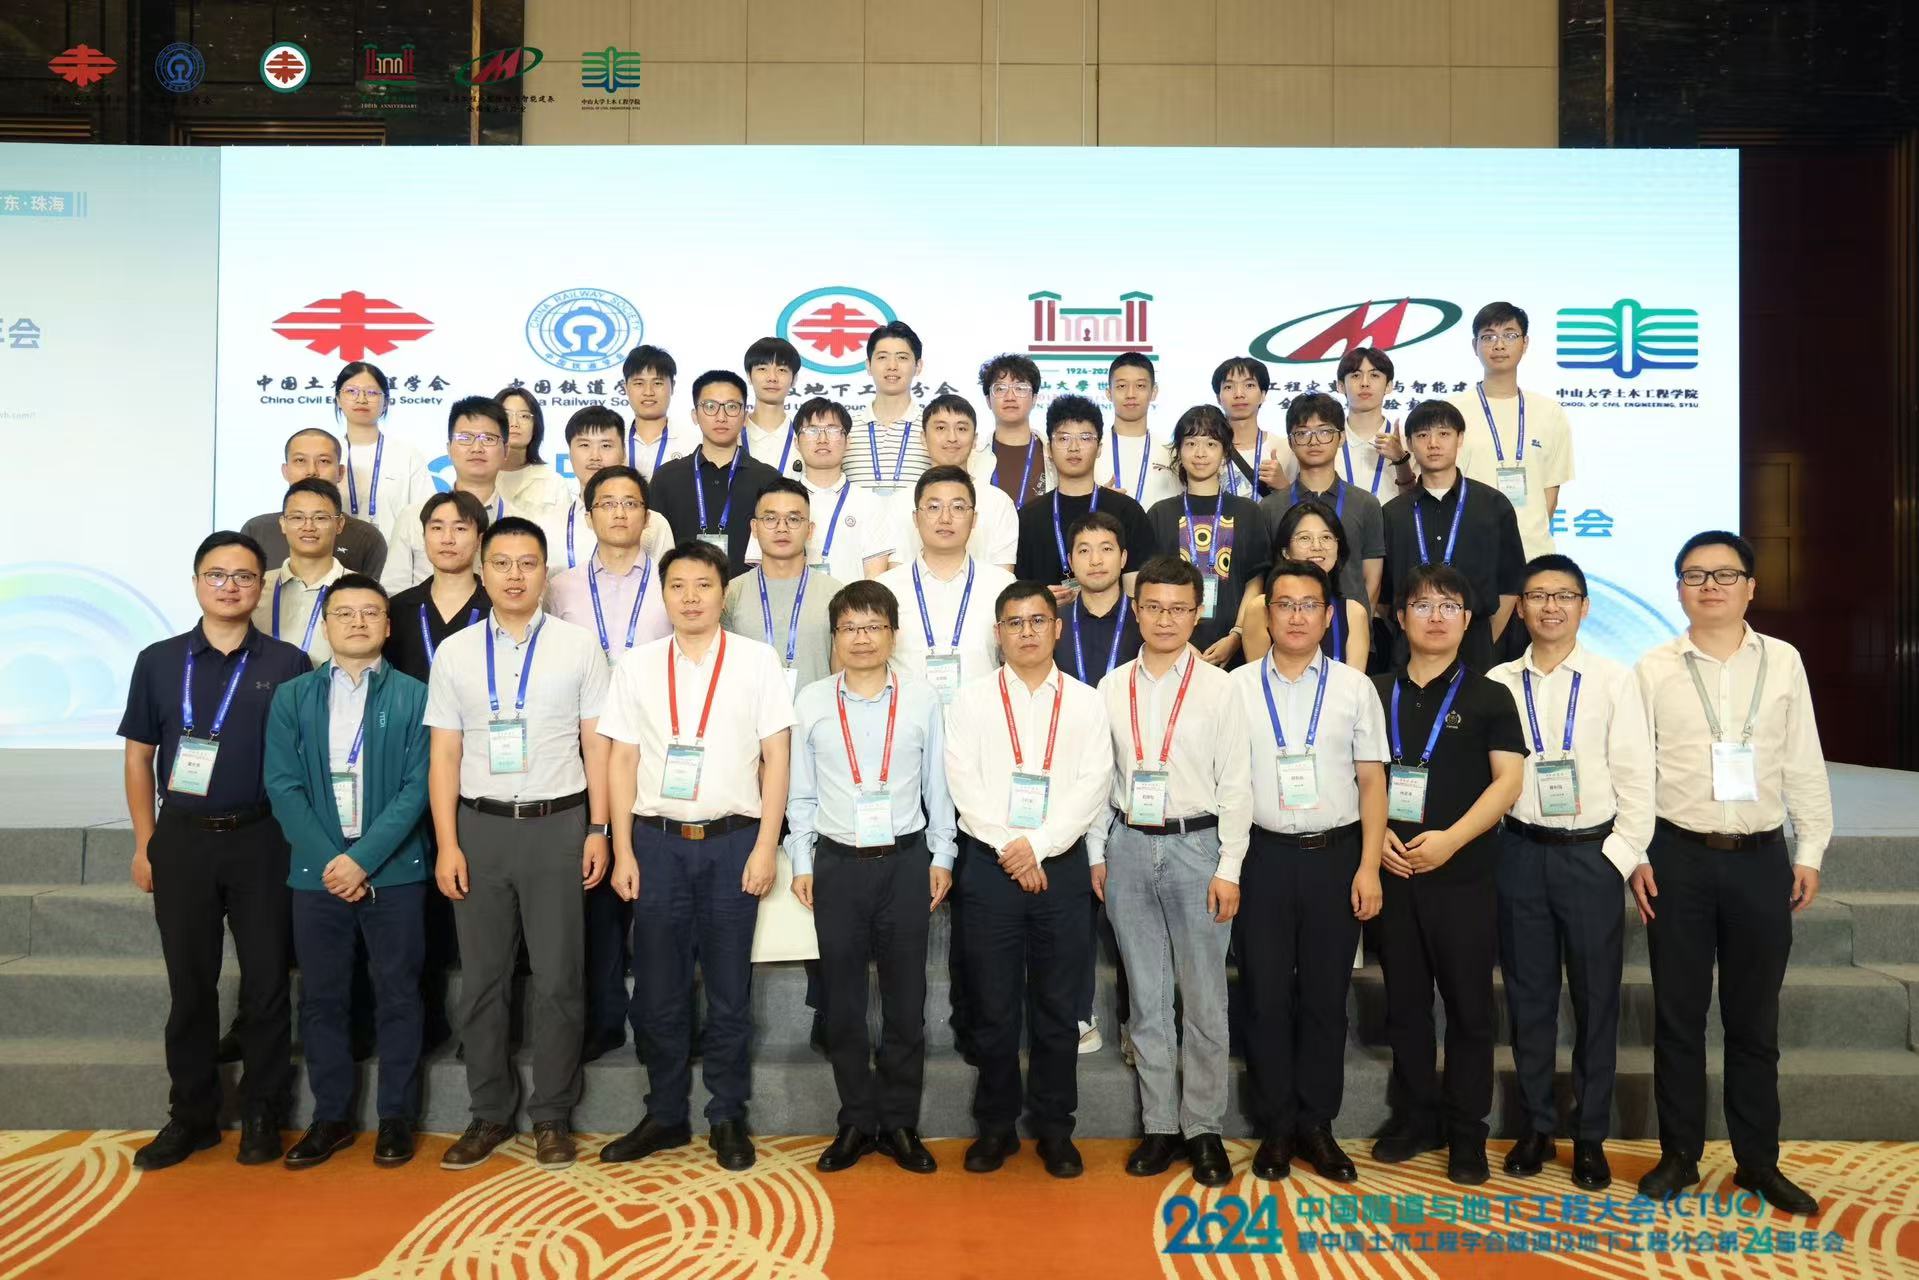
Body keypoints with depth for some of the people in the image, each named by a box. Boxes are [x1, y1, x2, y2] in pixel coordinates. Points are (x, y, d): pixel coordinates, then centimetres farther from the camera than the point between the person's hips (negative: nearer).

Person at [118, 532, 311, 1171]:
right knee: (189, 984, 10)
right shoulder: (158, 661, 5)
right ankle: (191, 1114, 22)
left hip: (262, 840, -1)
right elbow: (139, 756, 9)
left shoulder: (288, 664, 0)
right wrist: (145, 842, 5)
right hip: (182, 839, 2)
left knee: (266, 980, 5)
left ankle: (261, 1114, 18)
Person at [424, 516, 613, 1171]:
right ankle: (489, 1113, 26)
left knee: (557, 979, 4)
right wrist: (447, 845, -2)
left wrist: (598, 831, -4)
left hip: (557, 823, -2)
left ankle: (551, 1116, 20)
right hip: (480, 824, 2)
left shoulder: (579, 646, 0)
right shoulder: (455, 652, 5)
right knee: (481, 979, 10)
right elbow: (444, 755, 4)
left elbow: (597, 745, 1)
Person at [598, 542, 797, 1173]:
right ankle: (665, 1115, 24)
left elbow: (776, 755, 0)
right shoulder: (637, 665, 6)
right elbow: (623, 760, 7)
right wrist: (623, 851, 1)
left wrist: (765, 846, -5)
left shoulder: (757, 659, 1)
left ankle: (728, 1116, 21)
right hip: (658, 840, 2)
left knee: (729, 990, 6)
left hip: (732, 841, -1)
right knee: (658, 989, 8)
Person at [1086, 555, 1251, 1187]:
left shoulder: (1218, 687, -2)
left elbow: (1235, 783, -3)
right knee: (1146, 998, 10)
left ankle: (1202, 1127, 19)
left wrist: (1228, 868, -7)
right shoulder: (1112, 686, 6)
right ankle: (1160, 1124, 21)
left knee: (1203, 997, 4)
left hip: (1196, 844, -2)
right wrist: (1097, 855, 6)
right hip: (1129, 846, 2)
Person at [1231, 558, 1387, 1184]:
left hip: (1335, 854, 1)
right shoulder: (1236, 687, 2)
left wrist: (1369, 866, -2)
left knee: (1325, 997, 8)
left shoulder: (1354, 686, 4)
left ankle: (1316, 1126, 23)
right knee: (1266, 997, 6)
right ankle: (1275, 1129, 20)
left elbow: (1371, 781, 5)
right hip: (1263, 855, 0)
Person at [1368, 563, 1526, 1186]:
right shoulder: (1376, 693, 9)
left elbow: (1509, 778, -5)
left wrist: (1451, 838, -16)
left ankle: (1466, 1132, 17)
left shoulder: (1488, 696, 1)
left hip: (1463, 873, -2)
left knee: (1468, 1005, 4)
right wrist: (1376, 834, -6)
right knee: (1404, 1002, 10)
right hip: (1393, 871, 3)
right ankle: (1415, 1117, 24)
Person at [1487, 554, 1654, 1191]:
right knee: (1528, 997, 9)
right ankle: (1537, 1127, 23)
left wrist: (1624, 854, -7)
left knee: (1596, 999, 6)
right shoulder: (1498, 683, 3)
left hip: (1593, 853, -1)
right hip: (1521, 853, 1)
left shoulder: (1614, 681, 0)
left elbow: (1635, 775, -1)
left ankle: (1590, 1137, 21)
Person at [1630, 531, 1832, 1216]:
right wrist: (1636, 856, -4)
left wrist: (1810, 852, 4)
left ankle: (1758, 1160, 23)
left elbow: (1804, 765, 6)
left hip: (1760, 857, 1)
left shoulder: (1783, 662, 4)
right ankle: (1679, 1155, 20)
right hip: (1678, 857, -1)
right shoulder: (1654, 669, 0)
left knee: (1754, 1018, 10)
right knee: (1678, 1015, 7)